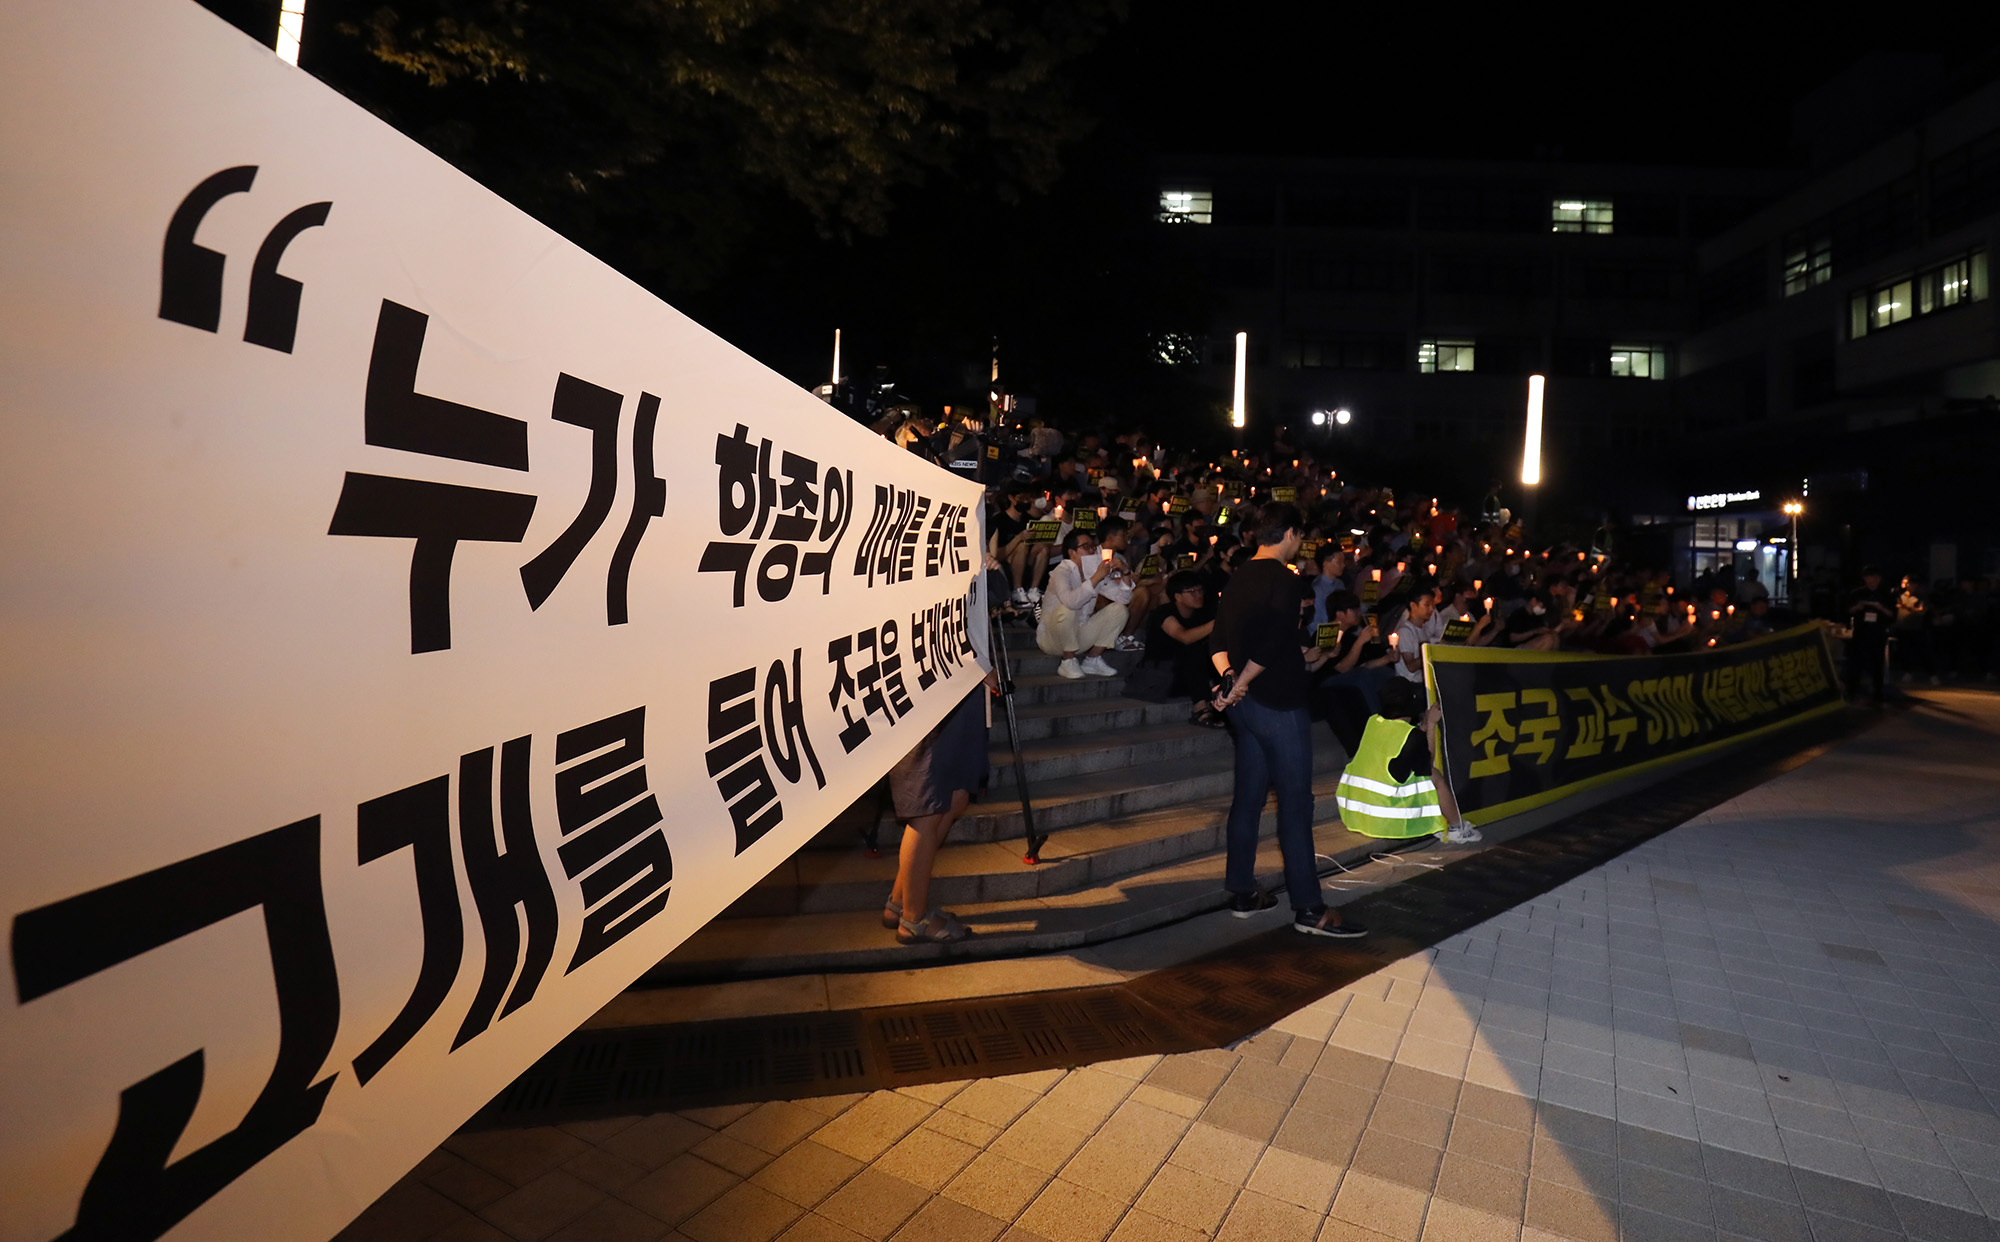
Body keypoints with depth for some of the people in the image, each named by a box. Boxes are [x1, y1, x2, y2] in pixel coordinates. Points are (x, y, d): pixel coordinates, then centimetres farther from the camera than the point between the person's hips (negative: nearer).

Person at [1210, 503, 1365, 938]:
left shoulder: (1239, 578, 12)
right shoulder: (1283, 579, -14)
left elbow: (1218, 641, 9)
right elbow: (1271, 645, -22)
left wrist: (1230, 679, -6)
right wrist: (1238, 687, -13)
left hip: (1246, 705, 9)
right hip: (1279, 705, -8)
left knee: (1249, 796, 13)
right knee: (1295, 801, -3)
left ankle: (1242, 892, 20)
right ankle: (1308, 908, 3)